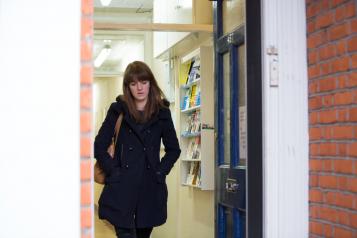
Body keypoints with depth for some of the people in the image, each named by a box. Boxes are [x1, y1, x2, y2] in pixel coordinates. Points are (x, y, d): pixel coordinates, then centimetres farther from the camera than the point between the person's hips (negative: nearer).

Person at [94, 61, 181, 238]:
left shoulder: (162, 112, 7)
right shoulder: (118, 110, 3)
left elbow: (174, 149, 13)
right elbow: (99, 146, 2)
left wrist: (160, 172, 2)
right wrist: (113, 171, -5)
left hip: (151, 190, 2)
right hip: (122, 189, -2)